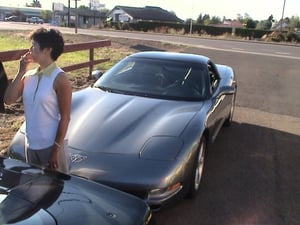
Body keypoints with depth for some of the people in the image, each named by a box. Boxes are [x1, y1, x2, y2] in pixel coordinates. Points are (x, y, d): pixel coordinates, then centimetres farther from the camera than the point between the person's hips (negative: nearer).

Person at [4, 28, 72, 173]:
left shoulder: (59, 78, -15)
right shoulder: (29, 76, 3)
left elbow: (65, 117, -14)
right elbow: (8, 100, -3)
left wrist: (57, 149, -15)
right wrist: (21, 72, -6)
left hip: (50, 146, -6)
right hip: (30, 144, 6)